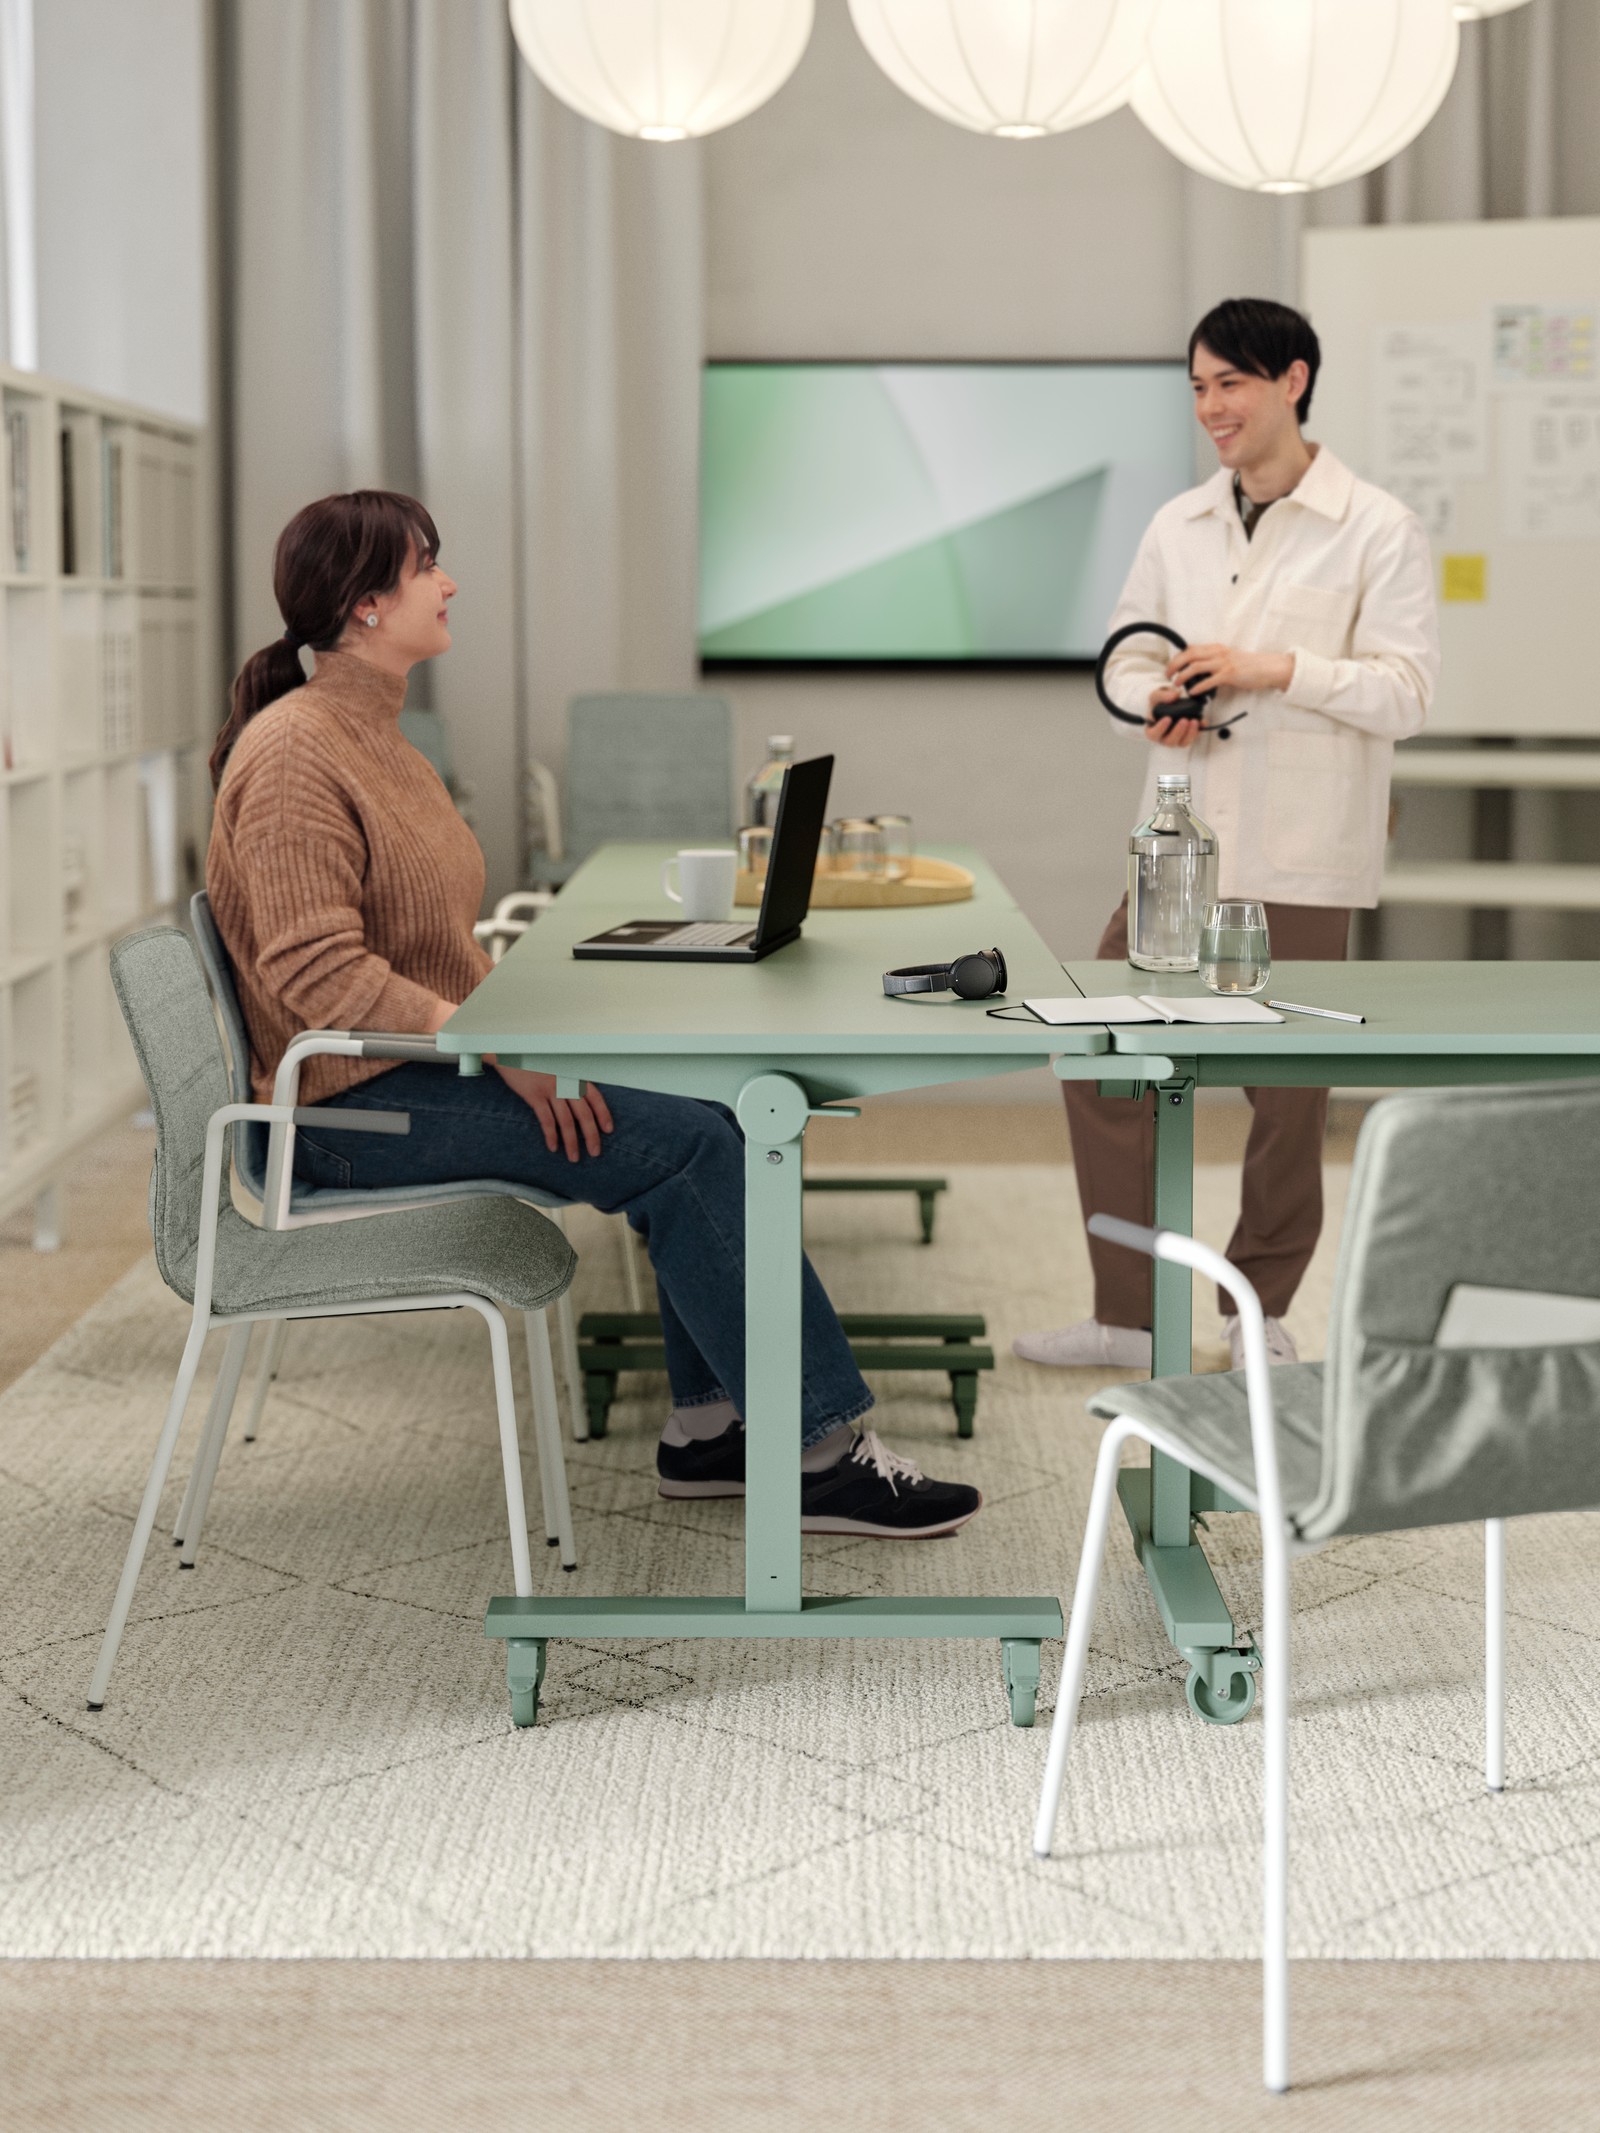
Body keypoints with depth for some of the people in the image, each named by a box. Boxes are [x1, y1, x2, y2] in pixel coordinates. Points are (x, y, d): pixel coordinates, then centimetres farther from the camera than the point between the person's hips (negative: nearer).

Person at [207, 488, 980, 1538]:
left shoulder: (374, 735, 16)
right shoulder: (294, 754, -16)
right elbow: (318, 977, -24)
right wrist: (503, 1050, -26)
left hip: (433, 1054, 10)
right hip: (353, 1105, -10)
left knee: (709, 1105, -2)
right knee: (686, 1143, -19)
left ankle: (709, 1425, 2)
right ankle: (820, 1454, -15)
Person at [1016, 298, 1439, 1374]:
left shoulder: (1378, 532, -5)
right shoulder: (1180, 526, 11)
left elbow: (1405, 691, -9)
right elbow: (1128, 653, 17)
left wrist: (1277, 668, -20)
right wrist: (1155, 702, -5)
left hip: (1297, 860, -5)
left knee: (1286, 1090, 4)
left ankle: (1261, 1311, 22)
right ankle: (1129, 1313, 14)